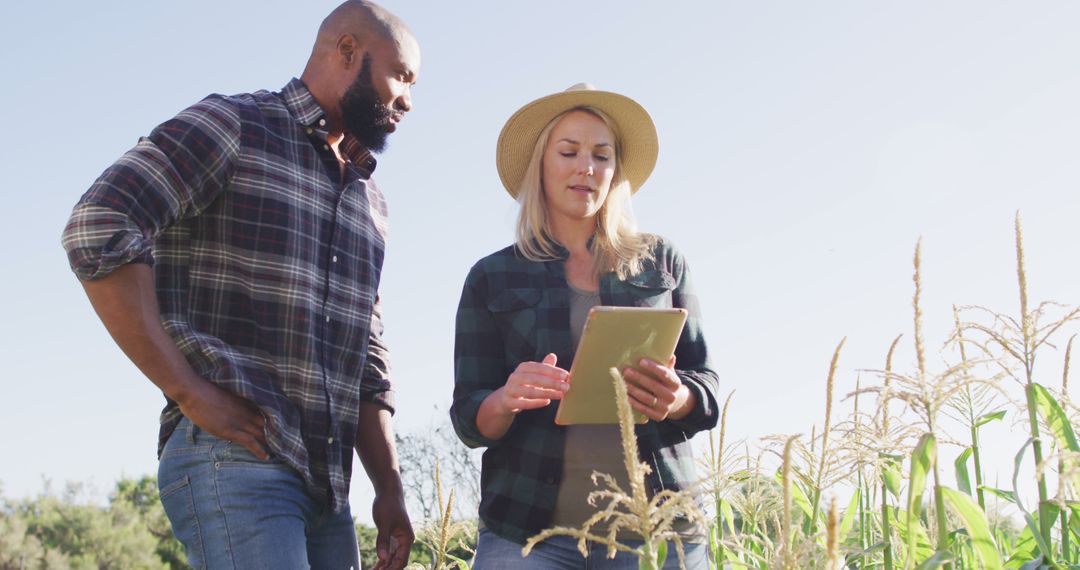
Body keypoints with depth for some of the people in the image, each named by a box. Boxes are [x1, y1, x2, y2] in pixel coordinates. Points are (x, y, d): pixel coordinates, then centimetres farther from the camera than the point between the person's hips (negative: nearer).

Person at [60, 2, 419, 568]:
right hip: (232, 458, -8)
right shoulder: (233, 125, -2)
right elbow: (98, 231, -15)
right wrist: (191, 393, -17)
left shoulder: (370, 201, 22)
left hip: (327, 488, 8)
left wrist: (389, 490, 14)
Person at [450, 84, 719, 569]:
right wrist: (506, 399, -19)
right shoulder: (492, 277, 8)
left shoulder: (661, 262, 10)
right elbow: (469, 419, 4)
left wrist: (678, 399, -14)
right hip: (528, 529, -1)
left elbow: (707, 383, 9)